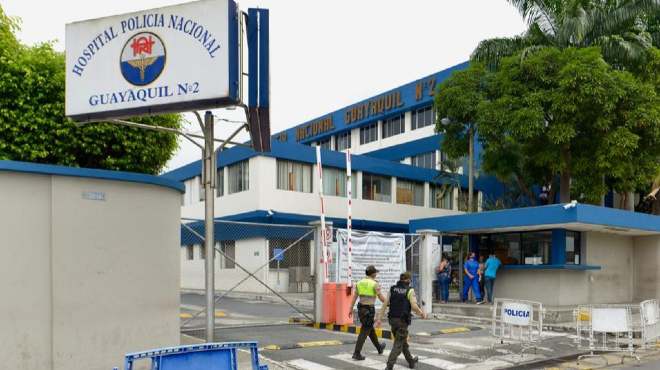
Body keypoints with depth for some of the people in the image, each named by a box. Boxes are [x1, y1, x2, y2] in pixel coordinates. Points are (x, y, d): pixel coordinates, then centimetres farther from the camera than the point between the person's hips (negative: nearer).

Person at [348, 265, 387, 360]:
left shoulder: (359, 283, 6)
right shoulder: (374, 284, -11)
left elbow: (354, 296, 6)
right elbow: (381, 298, -9)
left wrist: (351, 309, 10)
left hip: (361, 309, 7)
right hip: (369, 309, -7)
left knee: (370, 328, 22)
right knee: (364, 332, -4)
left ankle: (379, 347, 40)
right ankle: (357, 353, -8)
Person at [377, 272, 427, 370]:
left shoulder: (392, 289, 4)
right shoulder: (409, 290, -9)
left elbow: (385, 304, 1)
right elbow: (414, 307, -16)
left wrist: (379, 318, 2)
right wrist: (422, 313, 3)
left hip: (392, 319, 6)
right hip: (403, 321, -6)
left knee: (403, 341, 22)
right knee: (398, 344, -1)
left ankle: (411, 361, 40)